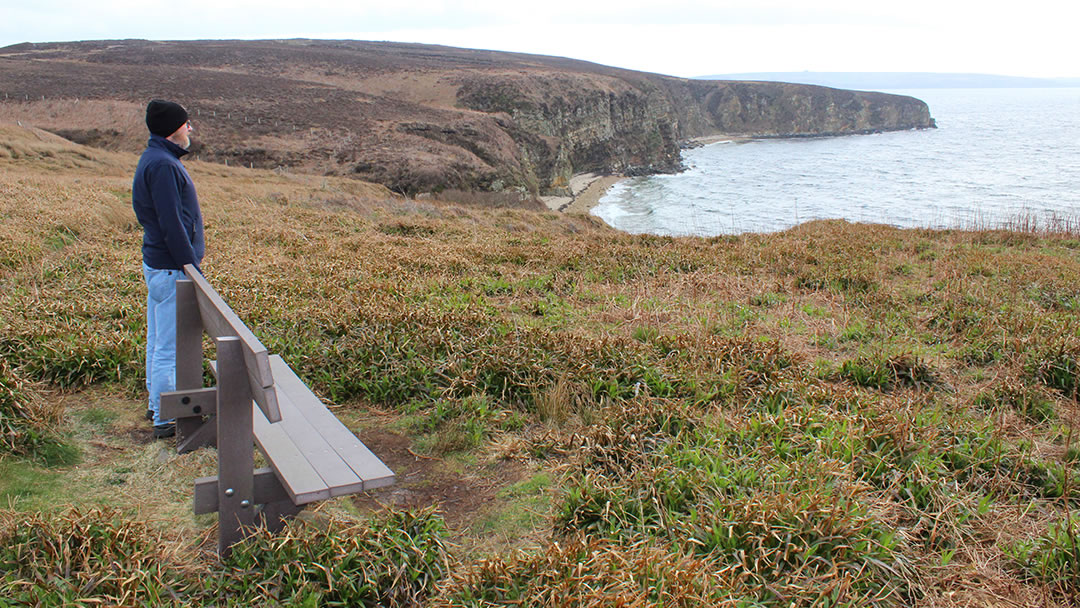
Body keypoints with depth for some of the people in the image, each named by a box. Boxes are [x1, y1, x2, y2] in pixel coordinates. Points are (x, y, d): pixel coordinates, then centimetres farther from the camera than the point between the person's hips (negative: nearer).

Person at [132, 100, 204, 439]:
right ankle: (166, 419, 4)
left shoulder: (155, 159, 14)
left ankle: (158, 405, 32)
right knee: (170, 346, -4)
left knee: (159, 341, 19)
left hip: (158, 263, 11)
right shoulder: (162, 164, -19)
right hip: (171, 269, -11)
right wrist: (191, 267, -18)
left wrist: (191, 261, 19)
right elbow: (171, 224, -22)